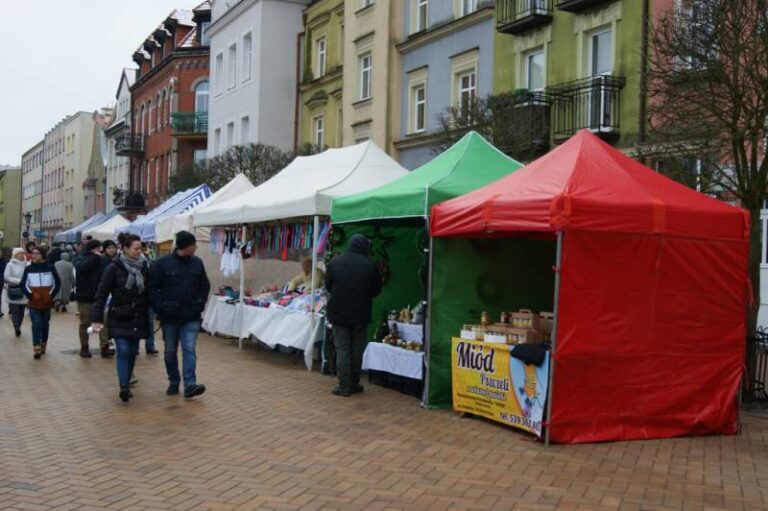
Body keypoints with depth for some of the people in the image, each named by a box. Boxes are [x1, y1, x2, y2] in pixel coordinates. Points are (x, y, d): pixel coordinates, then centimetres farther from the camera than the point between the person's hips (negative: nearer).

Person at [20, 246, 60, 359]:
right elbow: (23, 284, 5)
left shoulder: (50, 267, -2)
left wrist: (52, 295, -5)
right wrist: (29, 295, -8)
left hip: (47, 302, 1)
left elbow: (57, 283, 5)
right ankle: (37, 348, -12)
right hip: (33, 302, -1)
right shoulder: (28, 269, 0)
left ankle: (43, 344, 28)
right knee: (36, 324, -10)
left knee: (45, 324, 11)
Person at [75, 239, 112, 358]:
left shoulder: (102, 260, 6)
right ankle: (84, 348, 17)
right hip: (85, 297, -3)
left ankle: (105, 347, -5)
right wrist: (94, 257, -20)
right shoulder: (82, 259, -3)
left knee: (104, 321, -5)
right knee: (85, 323, 6)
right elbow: (82, 268, -26)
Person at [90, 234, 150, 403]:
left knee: (133, 352, 7)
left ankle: (127, 384, 19)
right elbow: (102, 294, -8)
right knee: (123, 350, -14)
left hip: (137, 318, 4)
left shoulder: (143, 267, 4)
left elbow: (148, 293, 11)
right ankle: (124, 387, -17)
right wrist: (97, 319, -13)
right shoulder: (114, 267, -8)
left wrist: (147, 316, 10)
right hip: (119, 318, -4)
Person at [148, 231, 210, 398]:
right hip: (169, 316, -1)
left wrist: (200, 304, 2)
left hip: (191, 317, 1)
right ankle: (173, 382, 26)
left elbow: (205, 286, 14)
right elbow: (153, 288, -7)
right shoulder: (162, 264, -8)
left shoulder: (197, 263, 3)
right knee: (170, 351, 11)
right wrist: (160, 308, -13)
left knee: (189, 350, -8)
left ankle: (190, 384, -14)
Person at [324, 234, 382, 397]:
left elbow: (327, 286, 6)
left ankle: (344, 386, 2)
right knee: (357, 349, 11)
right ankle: (354, 384, 16)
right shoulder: (369, 265, -9)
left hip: (339, 313, 0)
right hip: (361, 314, 0)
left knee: (342, 349, 4)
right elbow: (376, 290, 1)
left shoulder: (335, 262, -4)